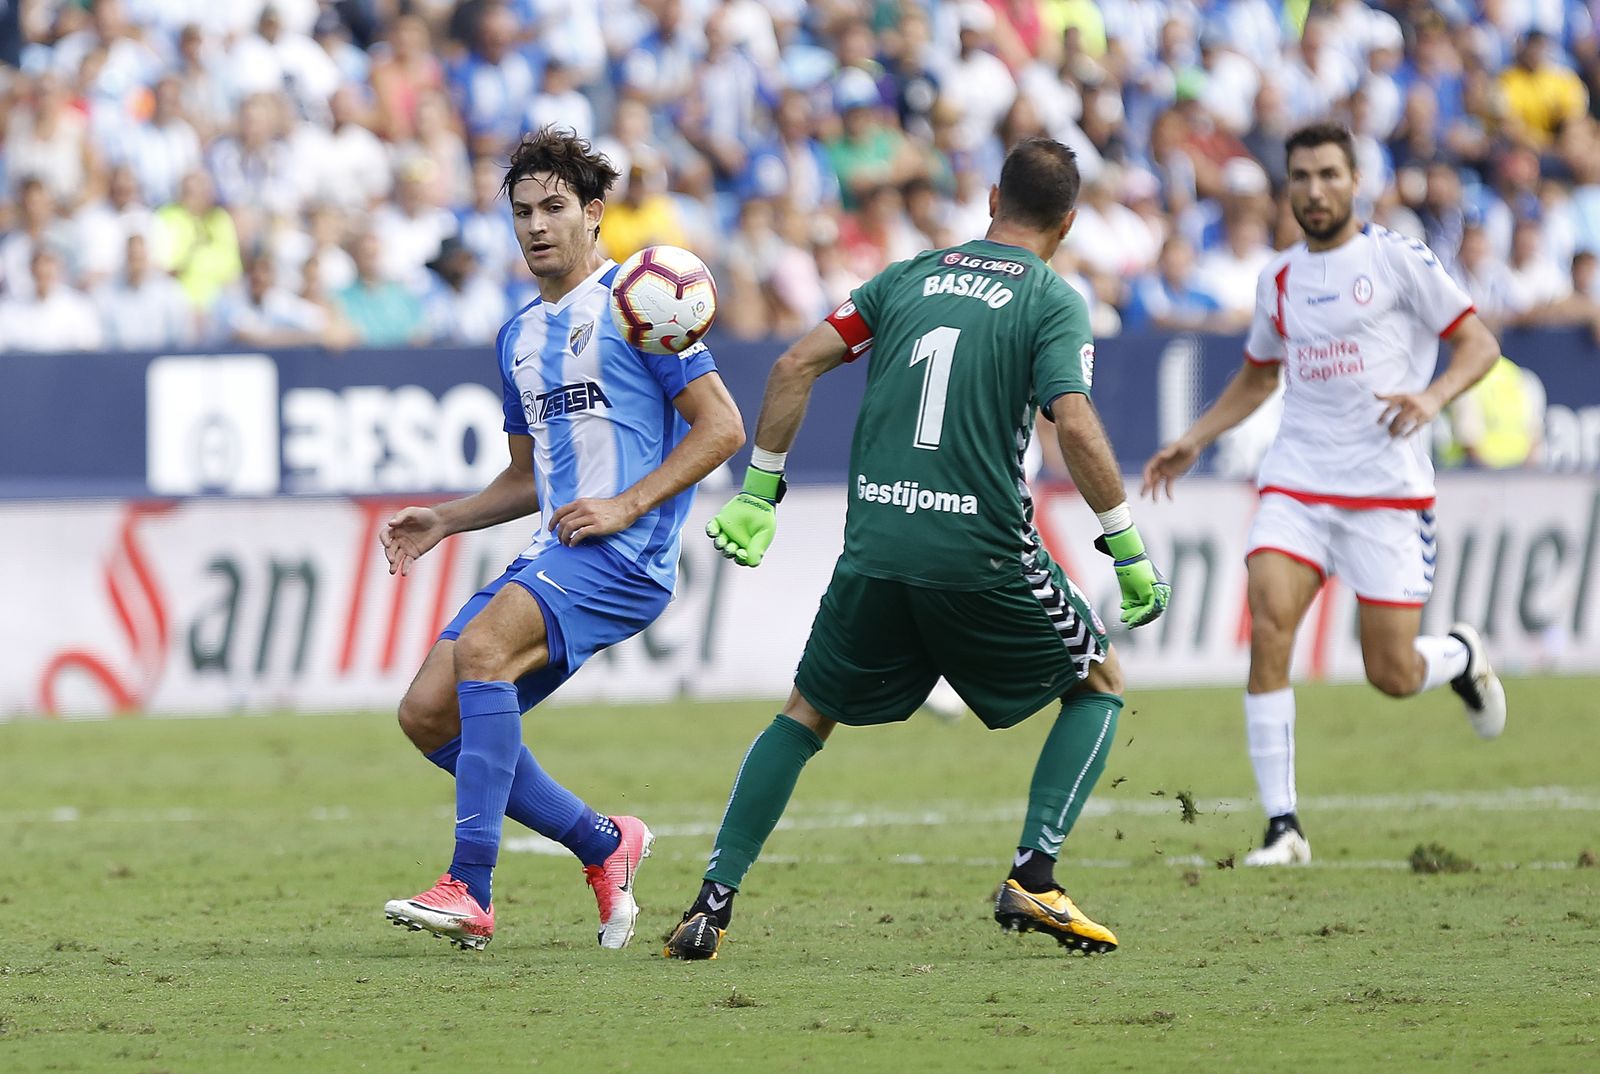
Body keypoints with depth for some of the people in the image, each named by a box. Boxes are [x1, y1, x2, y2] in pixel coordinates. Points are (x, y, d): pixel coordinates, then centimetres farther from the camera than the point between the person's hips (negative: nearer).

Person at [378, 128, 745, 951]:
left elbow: (721, 427, -8)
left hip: (622, 554, -9)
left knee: (480, 647, -31)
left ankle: (471, 892, -34)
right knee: (428, 714, -2)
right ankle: (603, 845, 12)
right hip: (552, 557, 9)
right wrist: (443, 521, 13)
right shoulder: (519, 336, 20)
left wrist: (626, 506, -15)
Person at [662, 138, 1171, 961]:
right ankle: (1032, 879, 3)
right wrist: (1130, 552, -8)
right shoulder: (1052, 302, 0)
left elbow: (796, 365, 7)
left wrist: (758, 491, 13)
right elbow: (1076, 428, -14)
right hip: (982, 556, -3)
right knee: (1098, 684, 18)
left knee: (806, 715, 21)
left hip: (875, 549, 3)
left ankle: (713, 903, 9)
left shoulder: (911, 276, 13)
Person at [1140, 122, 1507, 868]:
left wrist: (1433, 396, -20)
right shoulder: (1278, 280, 12)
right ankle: (1283, 827, -15)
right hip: (1296, 481, 4)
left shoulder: (1397, 259, -2)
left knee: (1393, 676, -3)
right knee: (1267, 630, -19)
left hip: (1387, 488, -3)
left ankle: (1461, 657, 35)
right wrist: (1193, 441, 17)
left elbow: (1479, 344, -1)